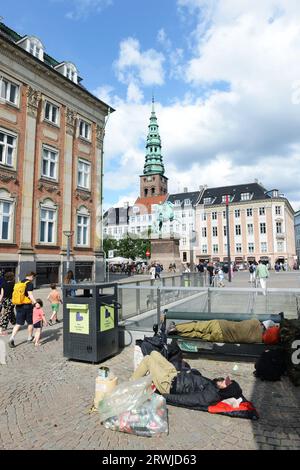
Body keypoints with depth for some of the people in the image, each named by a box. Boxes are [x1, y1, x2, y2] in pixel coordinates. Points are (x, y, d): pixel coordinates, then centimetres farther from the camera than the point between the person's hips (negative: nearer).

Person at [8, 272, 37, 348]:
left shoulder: (18, 283, 12)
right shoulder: (29, 283, -10)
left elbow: (16, 294, 18)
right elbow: (30, 295, -20)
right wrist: (35, 303, -24)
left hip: (18, 306, 6)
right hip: (27, 305, -6)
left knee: (18, 324, 8)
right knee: (30, 323, 13)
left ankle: (12, 338, -7)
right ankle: (29, 338, 26)